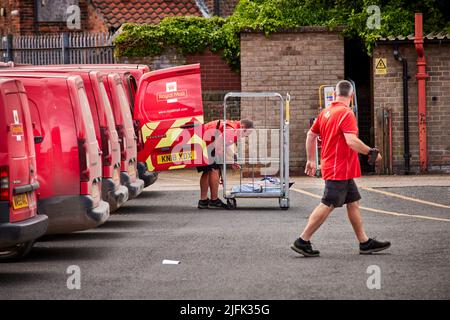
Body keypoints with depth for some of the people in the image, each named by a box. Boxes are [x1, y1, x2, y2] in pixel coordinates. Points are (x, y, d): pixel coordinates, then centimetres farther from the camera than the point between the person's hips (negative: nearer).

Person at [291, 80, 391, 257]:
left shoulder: (326, 112, 10)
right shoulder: (346, 113, -16)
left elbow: (311, 135, 17)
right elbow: (352, 141, -26)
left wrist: (311, 160, 25)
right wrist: (371, 152, -15)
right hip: (340, 170, -9)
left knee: (354, 202, 12)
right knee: (327, 205, -6)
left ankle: (365, 242, 14)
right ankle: (302, 241, -5)